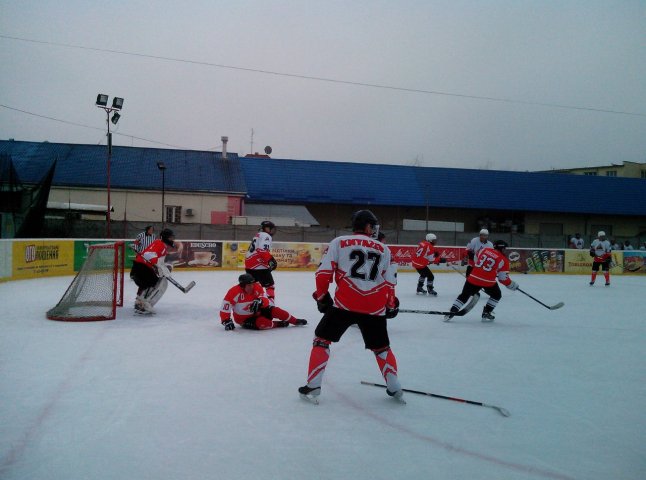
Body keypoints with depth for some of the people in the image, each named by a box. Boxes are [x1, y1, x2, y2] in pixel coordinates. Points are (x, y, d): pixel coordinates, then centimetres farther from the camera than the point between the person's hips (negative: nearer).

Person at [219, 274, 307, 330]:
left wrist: (260, 301, -37)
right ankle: (279, 324, -7)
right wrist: (226, 321, -30)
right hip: (244, 319, -5)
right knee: (262, 323, -33)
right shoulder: (235, 291, -25)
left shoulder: (257, 287, -10)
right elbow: (225, 307, -25)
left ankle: (295, 321, 2)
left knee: (273, 310, -15)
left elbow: (266, 301, -14)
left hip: (256, 313, 5)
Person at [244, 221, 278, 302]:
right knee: (269, 285, -7)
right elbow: (263, 250, -22)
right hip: (259, 265, -10)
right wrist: (271, 259, -25)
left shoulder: (258, 235, 25)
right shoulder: (266, 236, -6)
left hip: (249, 264, 10)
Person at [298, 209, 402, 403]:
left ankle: (313, 387, 4)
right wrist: (391, 306, 26)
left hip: (345, 304, -2)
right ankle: (395, 389, 21)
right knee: (381, 347, 21)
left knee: (322, 339, 11)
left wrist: (322, 296, 13)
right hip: (375, 308, 2)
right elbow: (390, 282, 14)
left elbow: (324, 272, 2)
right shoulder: (384, 250, 15)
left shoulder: (339, 242, 8)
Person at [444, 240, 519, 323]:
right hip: (488, 282, -3)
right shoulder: (503, 260, -1)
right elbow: (503, 278, -1)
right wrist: (512, 285, 13)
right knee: (497, 295, 23)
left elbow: (475, 261, 21)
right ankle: (486, 313, 18)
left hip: (474, 278, 3)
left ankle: (452, 312, 5)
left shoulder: (484, 250, 9)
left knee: (464, 295, 14)